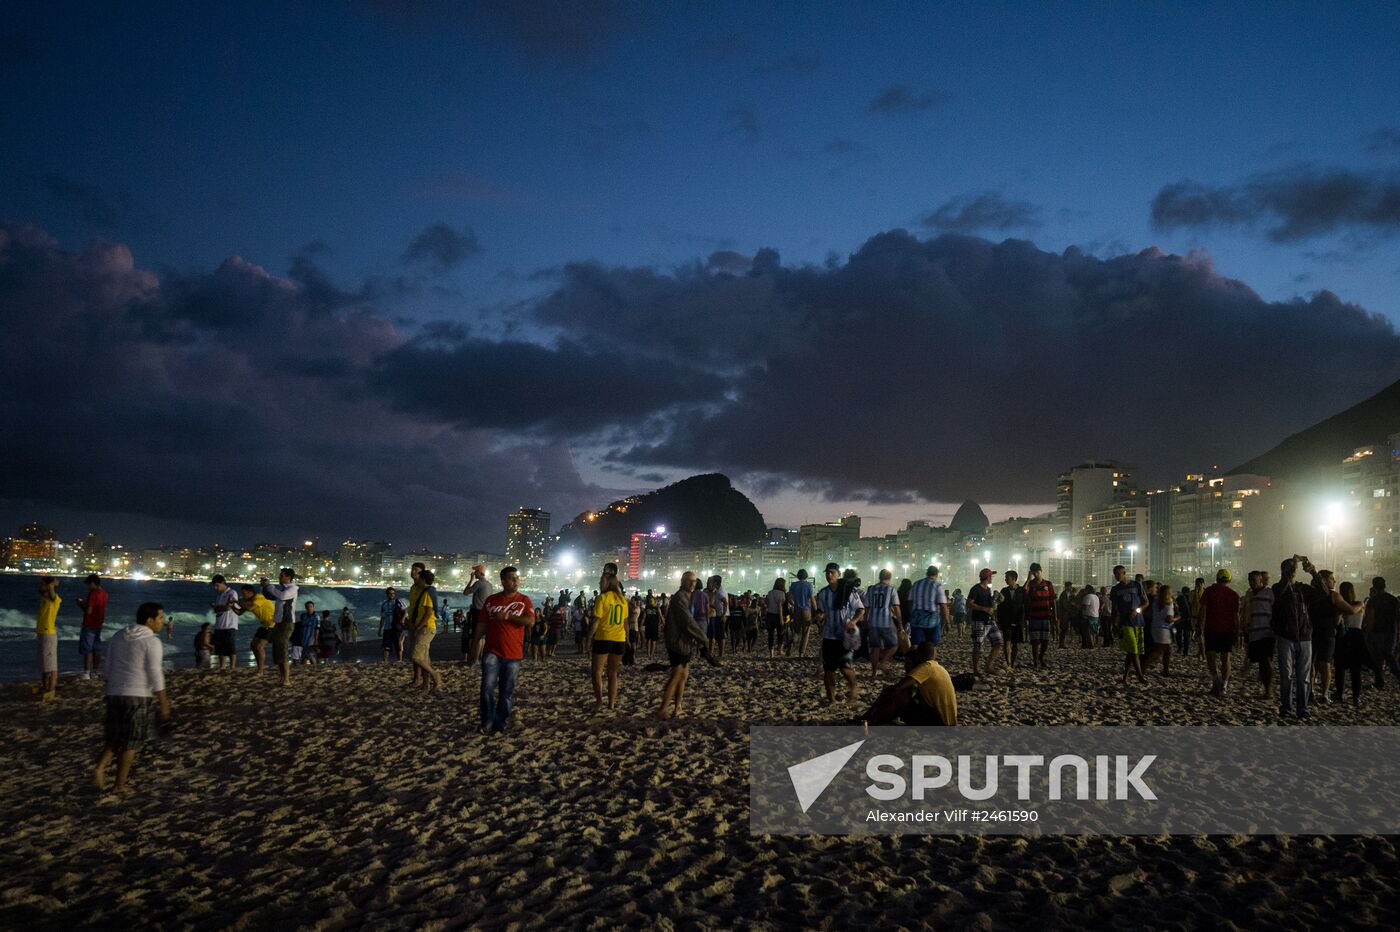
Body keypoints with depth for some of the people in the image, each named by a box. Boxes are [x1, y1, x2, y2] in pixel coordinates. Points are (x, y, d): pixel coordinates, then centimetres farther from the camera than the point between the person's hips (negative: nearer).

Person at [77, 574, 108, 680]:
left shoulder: (93, 593, -18)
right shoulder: (104, 593, 7)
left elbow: (88, 611, -21)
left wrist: (81, 605, -4)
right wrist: (85, 603, 16)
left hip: (89, 625, -8)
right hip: (98, 625, 8)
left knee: (87, 650, -4)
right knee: (97, 649, 13)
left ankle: (86, 673, -5)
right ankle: (95, 671, 20)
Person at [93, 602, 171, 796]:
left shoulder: (119, 637, 11)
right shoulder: (152, 642, -11)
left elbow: (109, 668, 14)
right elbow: (155, 675, -14)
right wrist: (163, 704, -9)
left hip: (114, 694, 6)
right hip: (138, 696, -6)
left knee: (114, 738, 17)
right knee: (130, 742, 5)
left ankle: (100, 768, -6)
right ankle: (119, 785, 11)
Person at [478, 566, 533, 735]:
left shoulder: (524, 600, 1)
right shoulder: (491, 600, 6)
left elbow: (530, 620, -14)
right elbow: (482, 624, 11)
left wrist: (508, 616, -16)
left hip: (513, 654, 0)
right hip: (492, 652, 1)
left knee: (507, 693, 5)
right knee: (488, 688, -10)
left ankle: (499, 726, 15)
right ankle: (487, 723, 3)